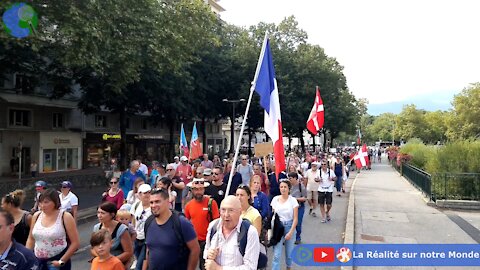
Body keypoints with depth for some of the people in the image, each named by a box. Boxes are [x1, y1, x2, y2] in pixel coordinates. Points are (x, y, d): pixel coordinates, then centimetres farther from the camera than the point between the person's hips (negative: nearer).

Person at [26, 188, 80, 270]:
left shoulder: (65, 217, -11)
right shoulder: (36, 216, 3)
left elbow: (75, 243, -11)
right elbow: (31, 239, 15)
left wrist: (61, 261, -13)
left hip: (57, 262, -4)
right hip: (38, 261, 4)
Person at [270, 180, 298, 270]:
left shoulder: (293, 200, -7)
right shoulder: (275, 199, -1)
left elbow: (295, 218, -7)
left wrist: (290, 232, -14)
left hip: (289, 227, -1)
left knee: (289, 251, 14)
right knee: (276, 254, -6)